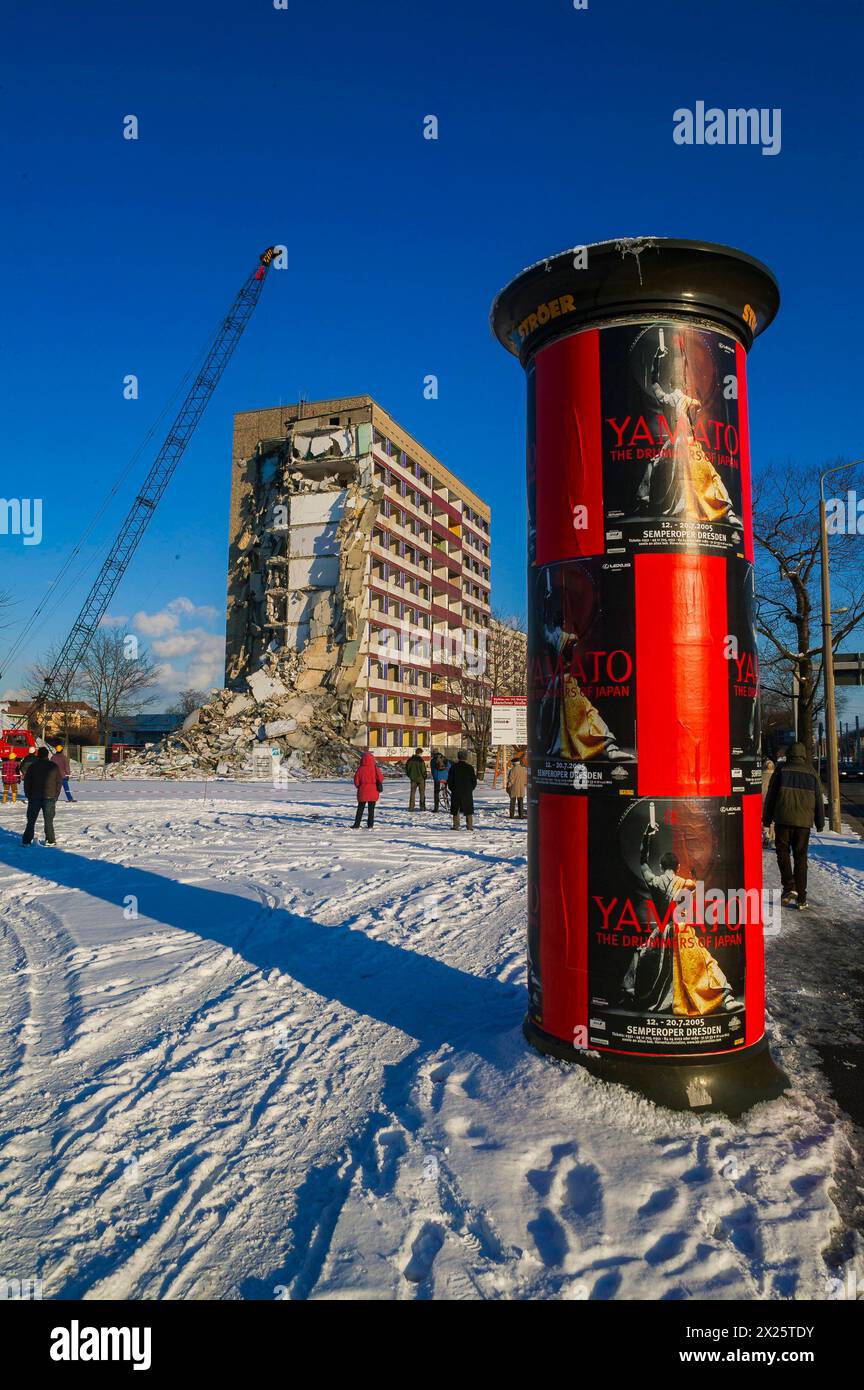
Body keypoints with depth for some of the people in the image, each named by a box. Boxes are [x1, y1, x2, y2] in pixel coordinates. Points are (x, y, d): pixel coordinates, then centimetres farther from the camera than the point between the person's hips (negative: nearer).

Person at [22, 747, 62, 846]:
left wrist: (28, 796, 10)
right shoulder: (54, 766, 0)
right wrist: (56, 796, 10)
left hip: (34, 797, 0)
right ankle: (50, 840, 4)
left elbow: (26, 782, 1)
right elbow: (59, 782, 3)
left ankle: (26, 841, 5)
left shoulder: (32, 766, -1)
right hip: (49, 797, 0)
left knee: (31, 820, 8)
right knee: (48, 820, 6)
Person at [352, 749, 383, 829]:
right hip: (373, 792, 0)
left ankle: (356, 825, 9)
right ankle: (370, 826, 5)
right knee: (371, 809, 10)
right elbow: (380, 778, -5)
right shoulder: (375, 768, -7)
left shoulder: (361, 769, -9)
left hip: (363, 792, 0)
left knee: (360, 809, 11)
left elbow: (356, 780, -6)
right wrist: (377, 786, 14)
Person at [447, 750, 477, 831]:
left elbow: (449, 780, 0)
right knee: (468, 810, 7)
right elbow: (474, 781, 1)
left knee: (455, 810, 8)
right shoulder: (469, 767, -1)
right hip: (467, 792, 0)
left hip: (456, 792, 0)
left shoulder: (453, 767, -2)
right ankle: (470, 826, 3)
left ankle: (456, 826, 3)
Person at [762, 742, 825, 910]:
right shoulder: (812, 772, 7)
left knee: (783, 852, 11)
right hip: (804, 821, 2)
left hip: (783, 819, -2)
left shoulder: (781, 770, 1)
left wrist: (767, 819, 8)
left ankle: (789, 887, -8)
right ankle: (801, 899, 8)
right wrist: (820, 822, 17)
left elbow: (770, 796, 2)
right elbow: (819, 799, 10)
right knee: (801, 857, 8)